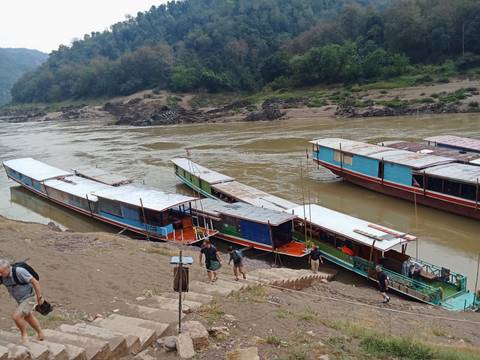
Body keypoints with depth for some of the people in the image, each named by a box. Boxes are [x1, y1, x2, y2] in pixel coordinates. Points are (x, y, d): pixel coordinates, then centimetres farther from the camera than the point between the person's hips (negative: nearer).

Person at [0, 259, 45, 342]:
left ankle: (24, 334, 8)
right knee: (27, 317, 25)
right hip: (20, 300, 9)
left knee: (16, 317, -19)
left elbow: (35, 282, -25)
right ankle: (40, 334, 45)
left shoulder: (19, 271, -32)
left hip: (29, 299, -9)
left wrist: (39, 297, -19)